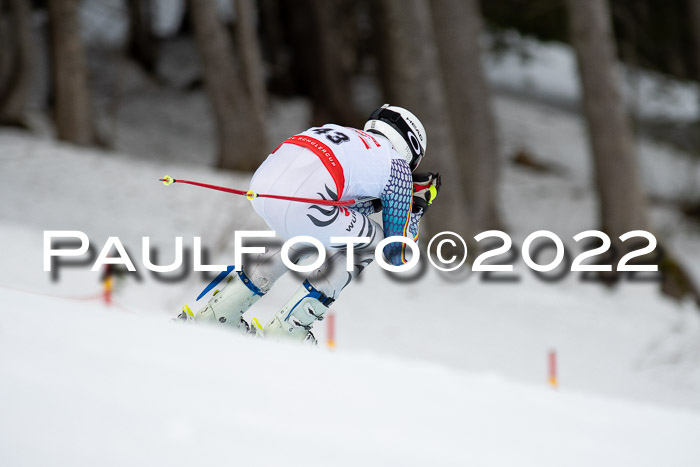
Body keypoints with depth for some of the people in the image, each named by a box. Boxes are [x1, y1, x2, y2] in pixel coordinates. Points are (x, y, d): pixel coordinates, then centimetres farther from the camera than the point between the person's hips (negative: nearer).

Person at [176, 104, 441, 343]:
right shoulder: (397, 166, 18)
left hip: (263, 178, 7)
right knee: (370, 239, 18)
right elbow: (397, 256, 22)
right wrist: (418, 207, 35)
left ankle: (218, 312, 30)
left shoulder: (345, 136, 36)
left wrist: (378, 202, 45)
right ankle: (288, 328, 14)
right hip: (298, 202, -7)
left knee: (312, 232, 35)